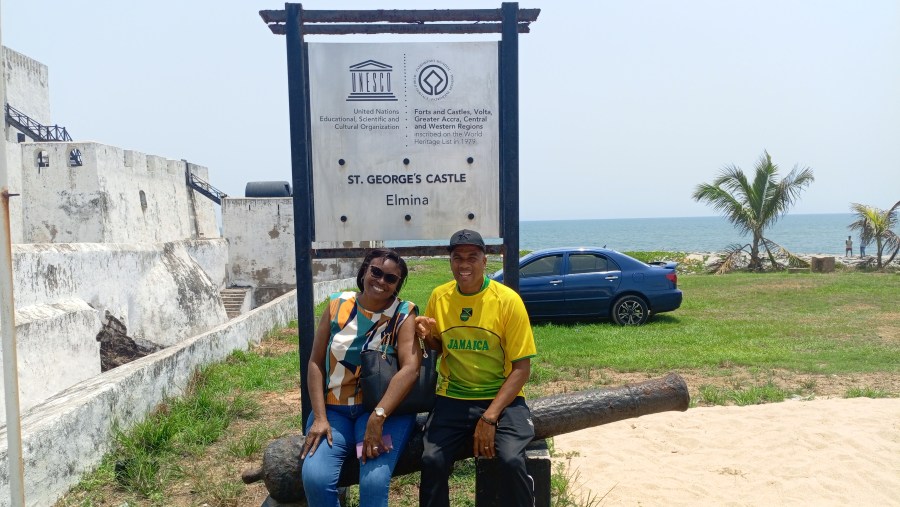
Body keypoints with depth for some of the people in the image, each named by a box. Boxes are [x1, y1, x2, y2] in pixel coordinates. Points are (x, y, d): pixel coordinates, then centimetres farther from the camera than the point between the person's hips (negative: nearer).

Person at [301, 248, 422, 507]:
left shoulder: (404, 314, -6)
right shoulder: (337, 304, 2)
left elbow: (410, 368, -19)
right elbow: (316, 362, 2)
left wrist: (377, 418, -28)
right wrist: (319, 417, -7)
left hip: (386, 409, -2)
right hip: (334, 409, 3)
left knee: (373, 483, -26)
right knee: (314, 478, -21)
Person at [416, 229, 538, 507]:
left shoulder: (508, 300, -10)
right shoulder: (439, 296, 1)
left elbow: (521, 368, -9)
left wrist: (489, 417, -18)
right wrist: (428, 336, -9)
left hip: (502, 399, -2)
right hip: (452, 399, 2)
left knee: (511, 460, -26)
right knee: (432, 460, -21)